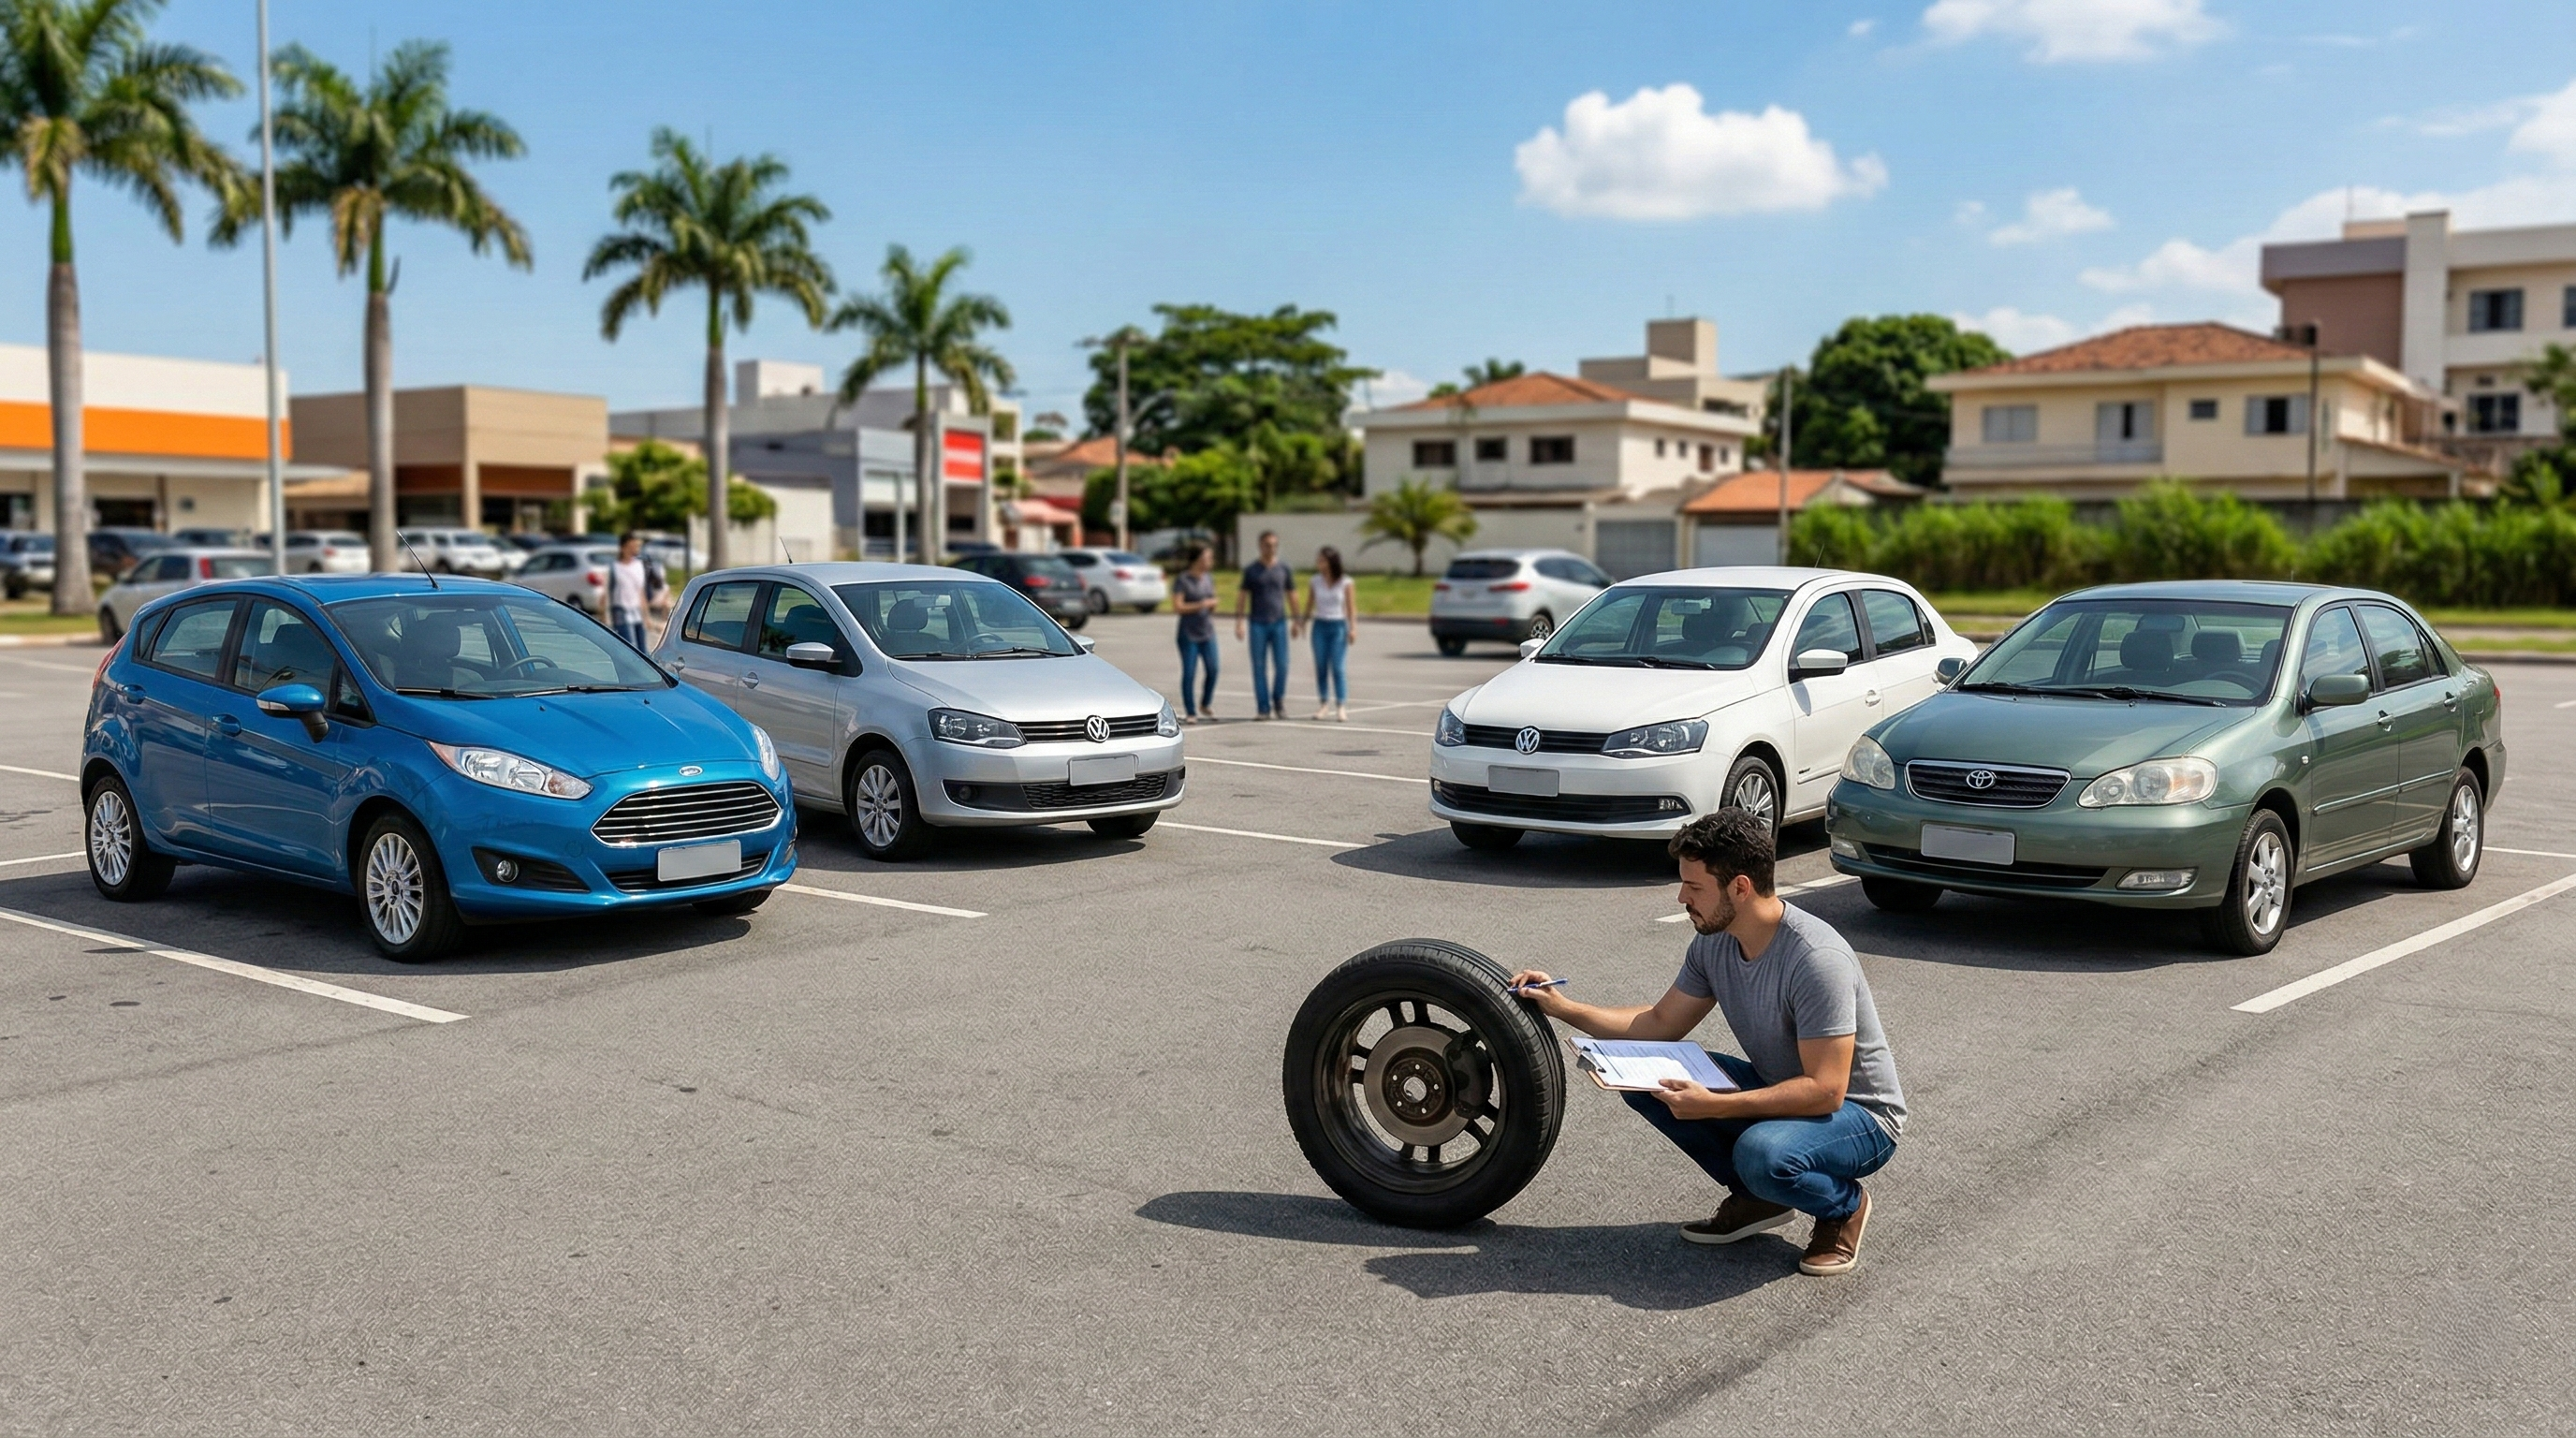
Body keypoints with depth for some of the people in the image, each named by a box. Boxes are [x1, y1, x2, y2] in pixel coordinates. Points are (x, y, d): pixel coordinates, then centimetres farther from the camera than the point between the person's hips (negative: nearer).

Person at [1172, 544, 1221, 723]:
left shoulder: (1208, 580, 11)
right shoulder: (1182, 581, -7)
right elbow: (1177, 607, -15)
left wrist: (1213, 605, -2)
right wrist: (1201, 604, -16)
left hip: (1207, 633, 5)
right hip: (1189, 634, -5)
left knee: (1213, 670, -5)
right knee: (1189, 673, -3)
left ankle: (1205, 705, 17)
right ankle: (1190, 713, 6)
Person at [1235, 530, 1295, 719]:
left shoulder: (1283, 569, 7)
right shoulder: (1251, 570, 3)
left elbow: (1291, 595, 11)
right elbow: (1242, 596, 3)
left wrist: (1295, 620, 6)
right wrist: (1239, 622, -4)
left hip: (1279, 623, 1)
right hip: (1258, 624, -1)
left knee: (1282, 665, -4)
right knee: (1259, 666, 0)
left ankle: (1279, 701, 15)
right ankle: (1264, 707, 4)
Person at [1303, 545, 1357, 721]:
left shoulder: (1346, 583, -4)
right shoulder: (1314, 581, 3)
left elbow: (1351, 608, -3)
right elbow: (1309, 605, 11)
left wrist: (1353, 629, -10)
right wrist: (1304, 622, 7)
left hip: (1338, 626, -3)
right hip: (1320, 626, 3)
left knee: (1337, 667, -7)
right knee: (1321, 666, 2)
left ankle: (1341, 706, -4)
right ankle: (1324, 704, 9)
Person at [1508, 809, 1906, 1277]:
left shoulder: (1816, 959, -29)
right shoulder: (1713, 944, -4)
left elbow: (1825, 1091, -31)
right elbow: (1661, 1022, 9)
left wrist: (1713, 1106, -35)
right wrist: (1564, 1007, -1)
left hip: (1860, 1114, -8)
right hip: (1776, 1090, 8)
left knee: (1763, 1152, -38)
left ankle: (1845, 1205, -3)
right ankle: (1755, 1197, 6)